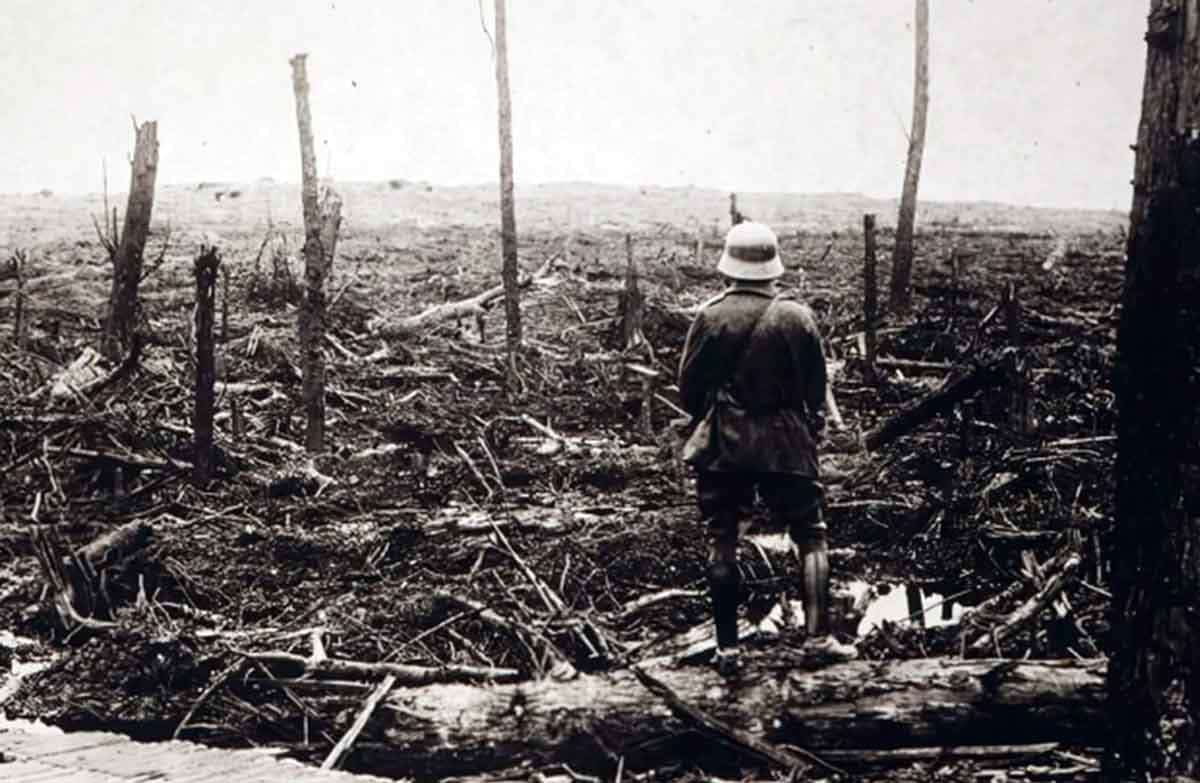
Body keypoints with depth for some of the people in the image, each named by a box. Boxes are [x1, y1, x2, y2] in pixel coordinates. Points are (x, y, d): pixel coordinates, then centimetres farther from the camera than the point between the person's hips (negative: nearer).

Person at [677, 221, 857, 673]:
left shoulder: (711, 317, -7)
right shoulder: (798, 317, -3)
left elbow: (689, 387, -3)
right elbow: (816, 386, 2)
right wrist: (813, 430, 19)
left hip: (723, 444, 0)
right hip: (786, 441, 0)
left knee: (722, 542, 7)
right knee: (811, 535, 9)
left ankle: (727, 647, 8)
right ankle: (817, 636, 1)